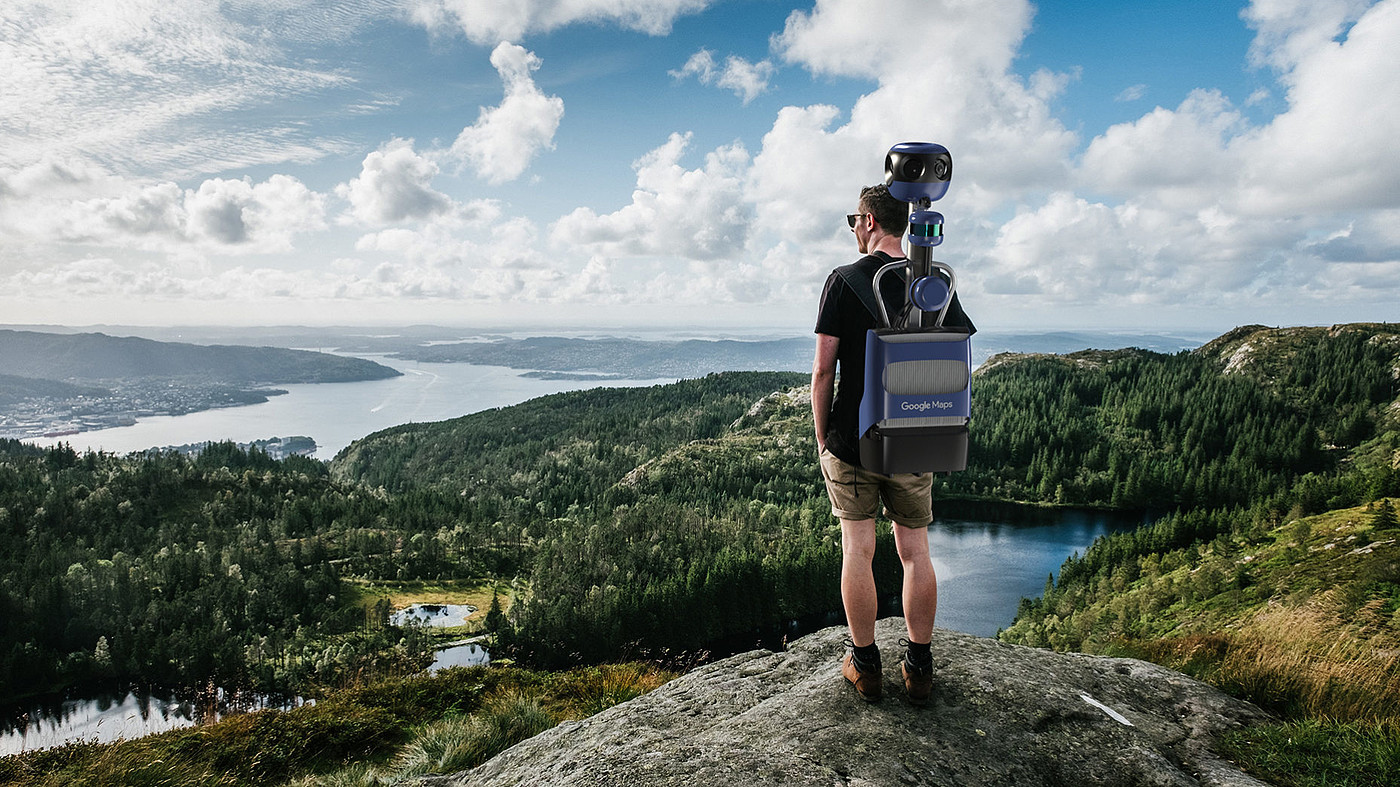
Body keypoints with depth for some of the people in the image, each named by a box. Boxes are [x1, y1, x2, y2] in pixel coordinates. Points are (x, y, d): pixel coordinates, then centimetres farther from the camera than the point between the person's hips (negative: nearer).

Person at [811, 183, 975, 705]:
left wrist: (821, 434, 1)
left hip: (851, 440, -3)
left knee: (857, 551, 7)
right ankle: (919, 668, 19)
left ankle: (865, 666, 16)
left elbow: (823, 368, -10)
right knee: (915, 552, 11)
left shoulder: (844, 281, -8)